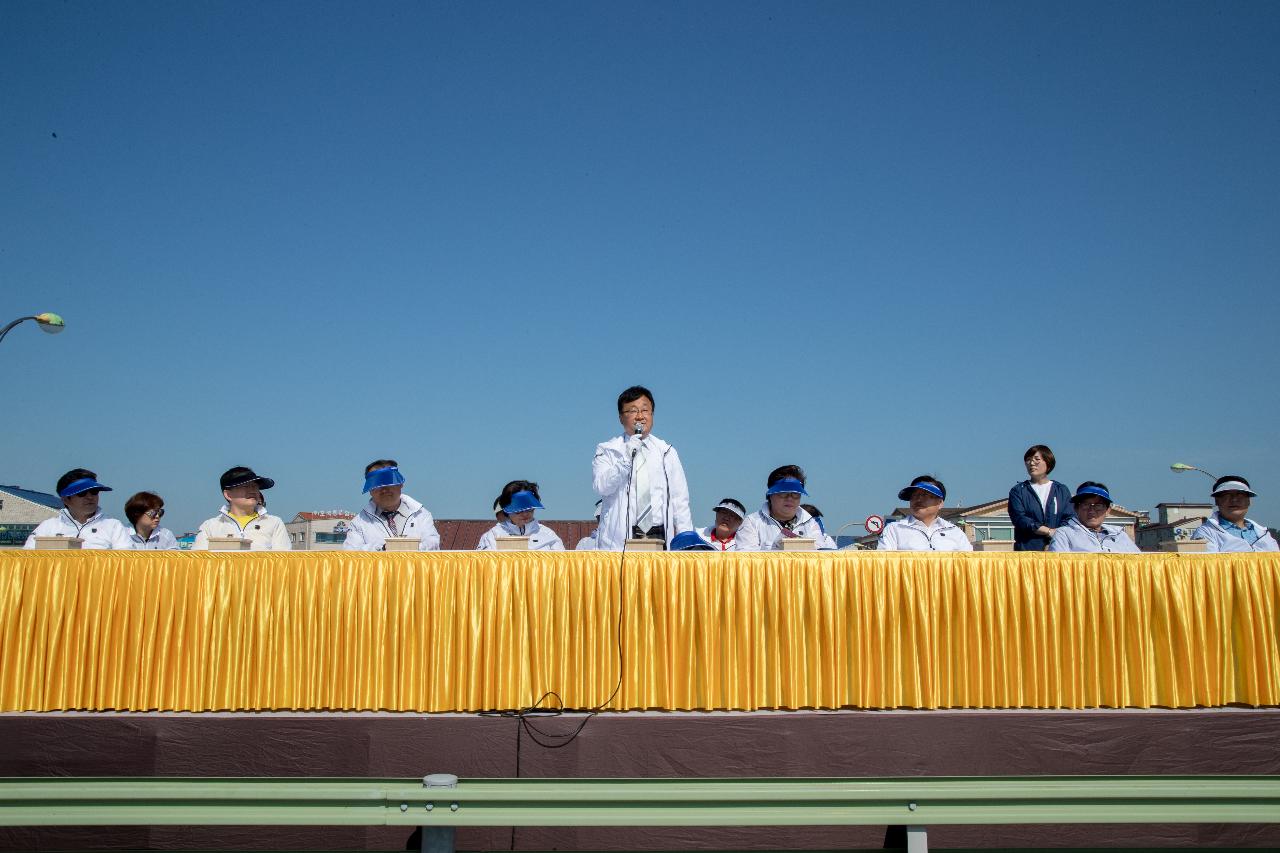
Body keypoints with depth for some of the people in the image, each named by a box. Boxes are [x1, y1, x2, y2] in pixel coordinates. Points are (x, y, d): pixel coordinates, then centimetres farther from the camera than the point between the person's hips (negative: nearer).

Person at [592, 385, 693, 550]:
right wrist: (626, 458, -18)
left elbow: (680, 501, 13)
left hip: (659, 537, 2)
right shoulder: (607, 450, 9)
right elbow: (601, 487, -8)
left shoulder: (666, 452, 16)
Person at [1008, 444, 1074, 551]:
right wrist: (1049, 531, -9)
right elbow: (1019, 519, -2)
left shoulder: (1062, 490, 15)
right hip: (1027, 549, -1)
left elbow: (1069, 519, 4)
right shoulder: (1017, 491, 12)